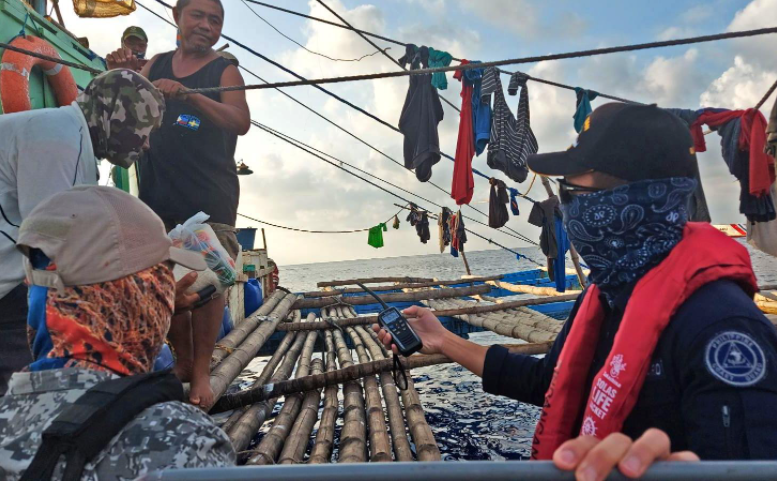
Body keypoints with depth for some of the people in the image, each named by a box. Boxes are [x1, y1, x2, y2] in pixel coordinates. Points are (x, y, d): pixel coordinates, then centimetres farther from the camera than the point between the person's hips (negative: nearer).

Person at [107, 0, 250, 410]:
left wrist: (189, 94, -28)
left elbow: (240, 122, -16)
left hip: (210, 196, -4)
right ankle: (182, 361, 21)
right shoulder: (155, 66, 15)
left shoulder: (224, 71, 1)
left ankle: (201, 372, 3)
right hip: (159, 193, 4)